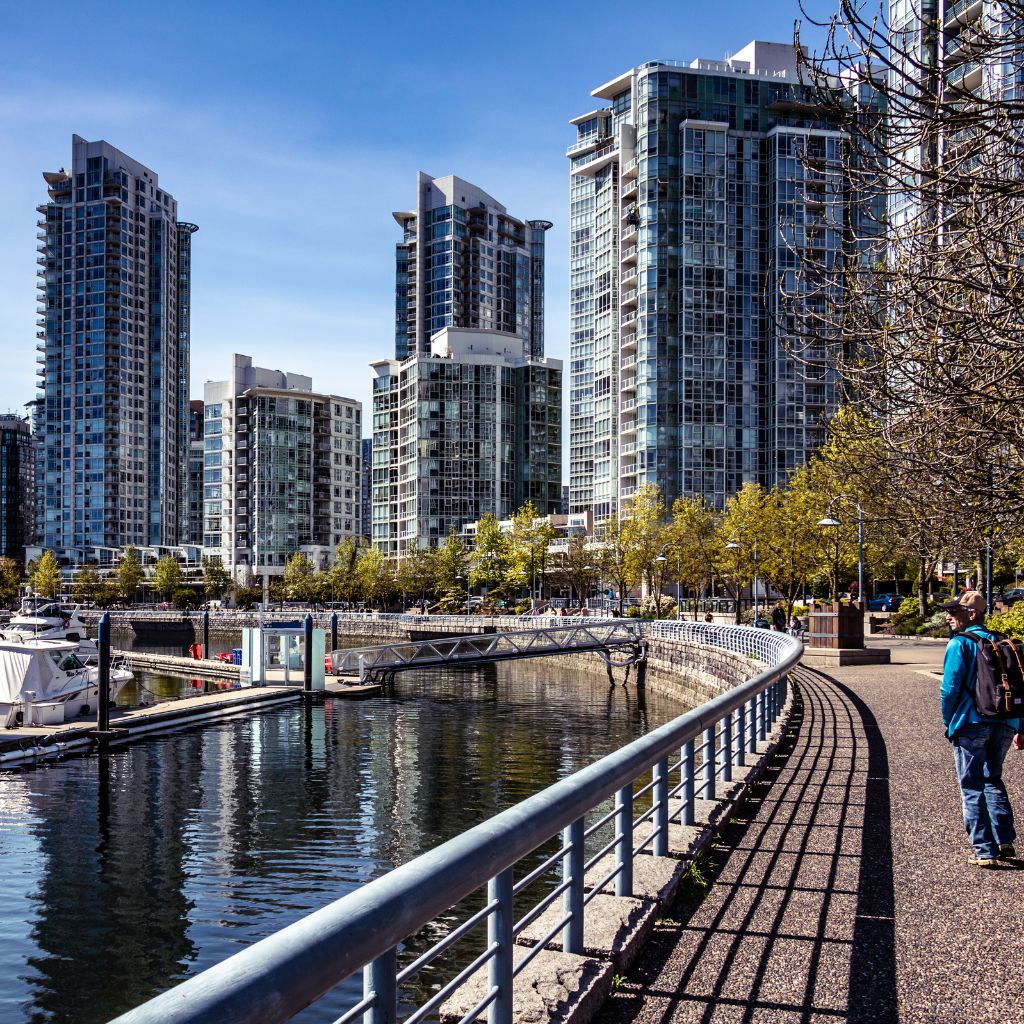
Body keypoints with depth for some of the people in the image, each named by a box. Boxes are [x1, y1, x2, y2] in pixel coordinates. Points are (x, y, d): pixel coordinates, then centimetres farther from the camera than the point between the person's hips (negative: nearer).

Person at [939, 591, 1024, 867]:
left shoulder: (960, 644, -8)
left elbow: (950, 687, -13)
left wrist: (948, 721, 2)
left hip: (971, 724, -6)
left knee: (973, 789, 4)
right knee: (993, 780, 23)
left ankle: (985, 852, 3)